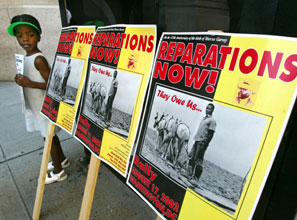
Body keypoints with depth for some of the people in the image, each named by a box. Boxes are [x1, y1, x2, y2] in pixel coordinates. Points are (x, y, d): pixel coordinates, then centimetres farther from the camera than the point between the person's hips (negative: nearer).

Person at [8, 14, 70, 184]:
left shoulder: (38, 59, -21)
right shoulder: (28, 57, 8)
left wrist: (29, 83, -26)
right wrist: (22, 80, 6)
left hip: (44, 107, -9)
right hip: (36, 106, 9)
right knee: (50, 135, 21)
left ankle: (58, 172, 22)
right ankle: (62, 159, 41)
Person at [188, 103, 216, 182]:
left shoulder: (212, 121, -8)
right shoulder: (203, 118, 18)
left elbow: (210, 134, -13)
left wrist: (204, 144, -17)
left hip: (202, 142, -9)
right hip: (196, 140, 9)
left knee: (198, 160, -6)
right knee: (191, 157, 11)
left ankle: (195, 177, 3)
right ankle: (191, 173, 22)